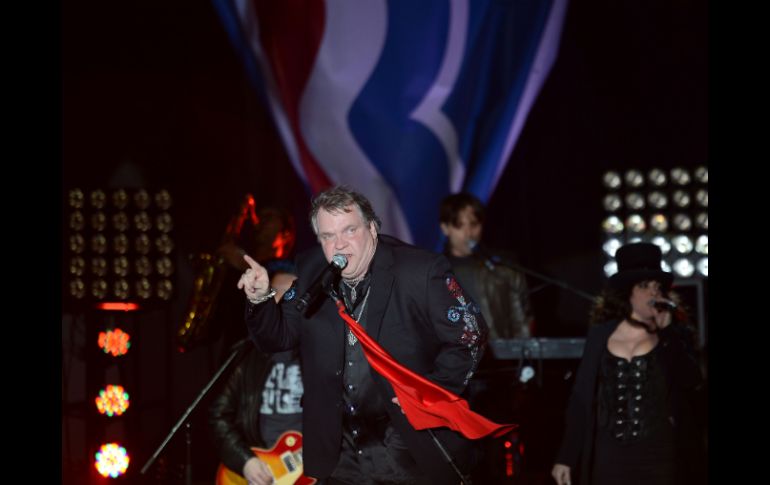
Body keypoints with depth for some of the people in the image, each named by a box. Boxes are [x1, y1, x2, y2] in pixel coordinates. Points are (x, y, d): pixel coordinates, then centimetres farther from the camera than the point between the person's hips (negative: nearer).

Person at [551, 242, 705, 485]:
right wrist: (566, 457, 3)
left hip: (661, 456, -1)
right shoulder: (601, 334, 6)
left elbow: (692, 383, -14)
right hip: (610, 456, 1)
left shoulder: (676, 335, 3)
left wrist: (666, 330, -13)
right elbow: (581, 398, 6)